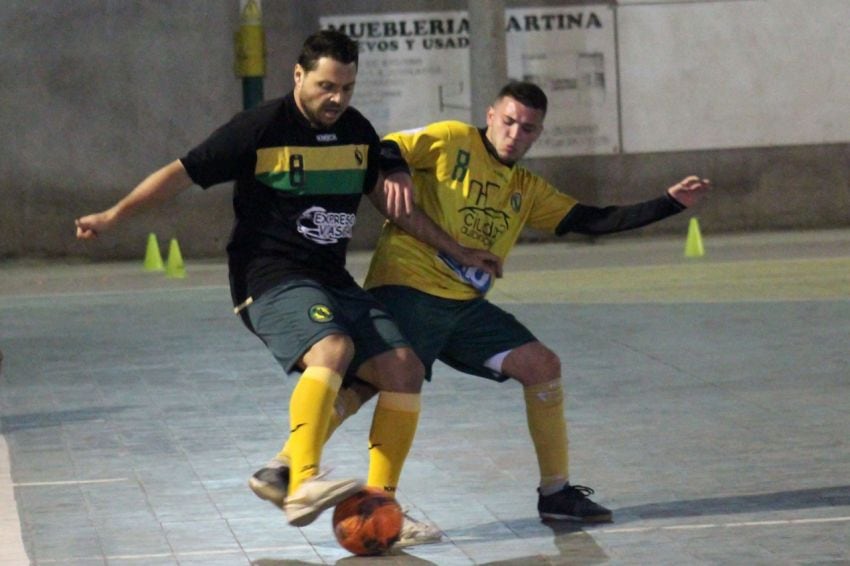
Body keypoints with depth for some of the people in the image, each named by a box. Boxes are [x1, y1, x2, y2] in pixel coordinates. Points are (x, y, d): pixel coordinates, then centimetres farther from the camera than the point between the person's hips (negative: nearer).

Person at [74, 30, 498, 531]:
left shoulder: (358, 132, 10)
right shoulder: (261, 129, -8)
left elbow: (390, 199, 24)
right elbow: (182, 173, -3)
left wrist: (456, 251, 24)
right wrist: (113, 216, -7)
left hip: (334, 281, 7)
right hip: (271, 277, -7)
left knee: (404, 369, -9)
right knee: (333, 348, -35)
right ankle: (302, 485, -46)